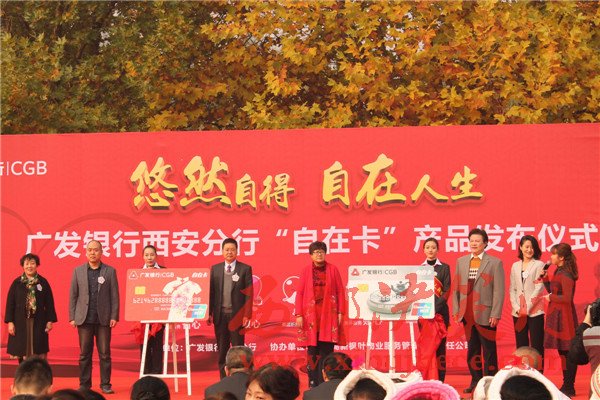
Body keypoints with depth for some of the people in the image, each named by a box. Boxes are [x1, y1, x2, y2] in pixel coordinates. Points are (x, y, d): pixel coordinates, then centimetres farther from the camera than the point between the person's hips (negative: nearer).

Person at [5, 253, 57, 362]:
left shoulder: (43, 282, 4)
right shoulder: (17, 283, 3)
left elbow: (49, 303, 5)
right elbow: (10, 303, 4)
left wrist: (50, 321, 0)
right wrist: (10, 322, -3)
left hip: (38, 323, 0)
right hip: (21, 323, 0)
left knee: (40, 355, -4)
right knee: (22, 355, 3)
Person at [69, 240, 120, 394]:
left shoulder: (110, 271, 4)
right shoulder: (78, 271, 8)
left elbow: (114, 296, 2)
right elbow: (73, 295, 7)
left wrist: (114, 317, -5)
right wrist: (72, 317, 1)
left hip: (103, 319, -1)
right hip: (84, 318, 1)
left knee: (104, 353, 1)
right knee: (84, 354, 4)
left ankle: (105, 384, 6)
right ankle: (84, 384, 10)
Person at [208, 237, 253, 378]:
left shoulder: (245, 269, 1)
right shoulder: (215, 269, 9)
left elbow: (249, 294, -3)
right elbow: (211, 292, 7)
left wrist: (247, 315, -10)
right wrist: (209, 313, 0)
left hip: (237, 315, -3)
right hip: (220, 314, 3)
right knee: (222, 350, 7)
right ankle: (224, 379, 12)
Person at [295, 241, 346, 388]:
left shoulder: (332, 269, 5)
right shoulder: (306, 271, 4)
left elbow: (340, 292, 5)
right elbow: (299, 293, 3)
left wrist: (340, 312, -2)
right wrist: (298, 315, -4)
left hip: (328, 314, 0)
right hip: (310, 314, 0)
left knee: (326, 349, -2)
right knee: (312, 349, 0)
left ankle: (325, 383, 1)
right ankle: (313, 383, 4)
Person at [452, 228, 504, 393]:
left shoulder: (495, 263, -2)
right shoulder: (461, 261, 12)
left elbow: (499, 291, -6)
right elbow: (457, 287, 13)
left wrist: (495, 314, -12)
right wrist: (456, 310, 6)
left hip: (485, 314, -4)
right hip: (467, 314, 4)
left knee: (489, 350, 0)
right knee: (472, 349, 10)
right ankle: (475, 381, 19)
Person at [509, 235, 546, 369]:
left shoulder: (539, 265, 0)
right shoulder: (515, 266, 13)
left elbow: (539, 288, -6)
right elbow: (512, 289, 10)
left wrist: (527, 308, -10)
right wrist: (516, 307, -4)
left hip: (535, 311, -4)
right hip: (518, 312, 4)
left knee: (536, 346, -4)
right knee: (521, 346, 7)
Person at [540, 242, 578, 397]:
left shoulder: (566, 275, -17)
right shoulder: (558, 272, 12)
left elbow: (567, 298, -23)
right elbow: (553, 292, 15)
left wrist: (551, 297, -10)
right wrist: (545, 278, 7)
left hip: (563, 315, -10)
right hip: (556, 315, 10)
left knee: (567, 352, -4)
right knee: (563, 351, 13)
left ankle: (569, 387, 0)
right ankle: (566, 386, 20)